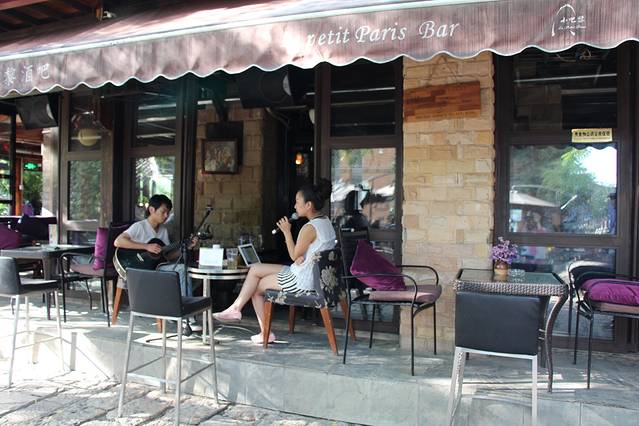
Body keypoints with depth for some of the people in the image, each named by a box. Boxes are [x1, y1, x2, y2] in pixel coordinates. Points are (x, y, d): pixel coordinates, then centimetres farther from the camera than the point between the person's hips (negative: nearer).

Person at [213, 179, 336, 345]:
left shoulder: (309, 228, -23)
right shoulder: (326, 221, 8)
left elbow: (294, 256, -13)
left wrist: (287, 232, -8)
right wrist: (301, 256, -4)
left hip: (301, 281, -10)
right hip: (312, 277, 10)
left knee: (256, 287, 8)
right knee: (255, 269, 11)